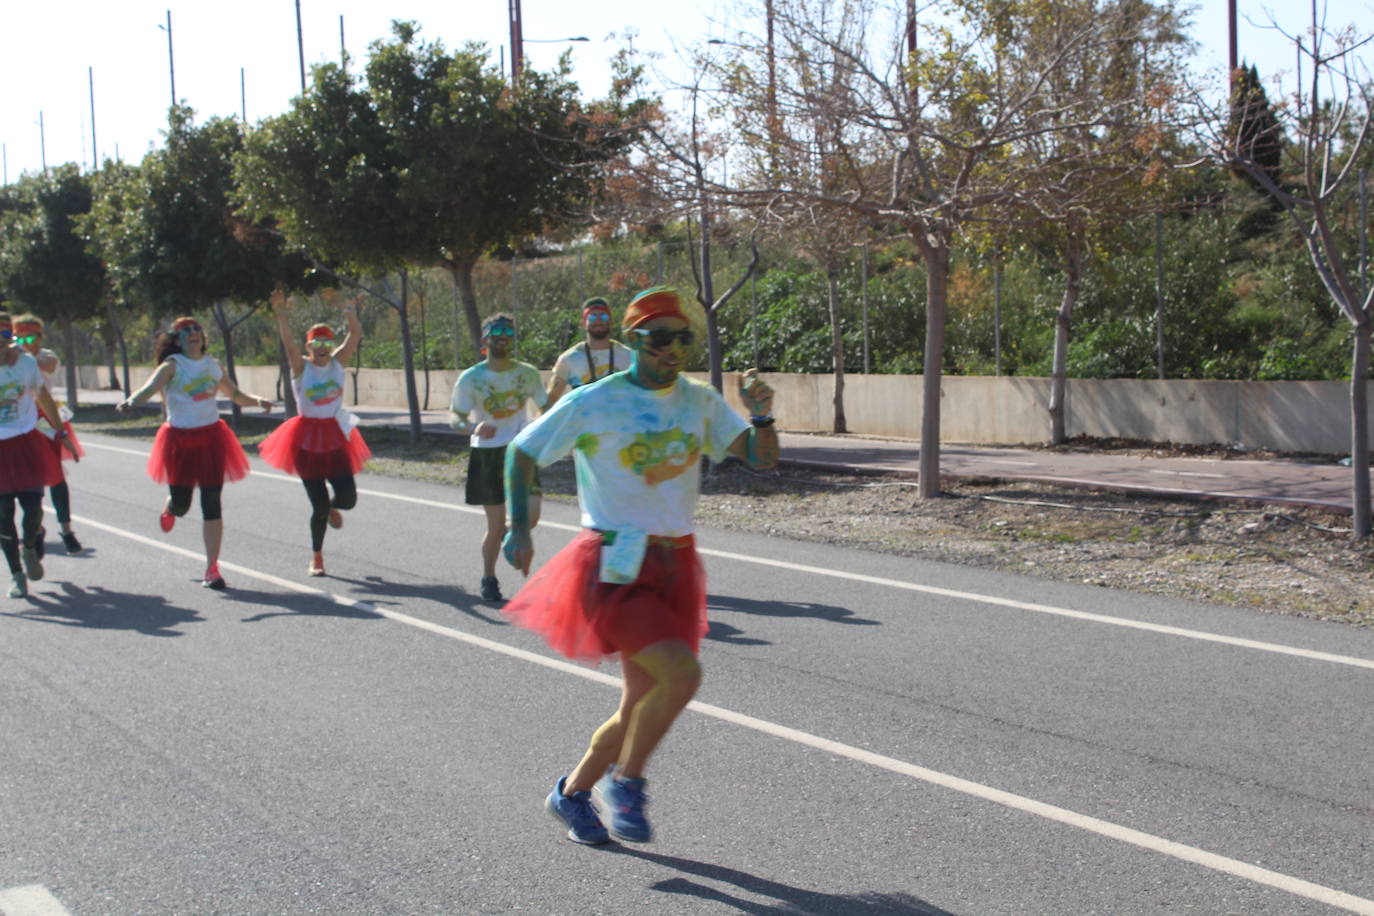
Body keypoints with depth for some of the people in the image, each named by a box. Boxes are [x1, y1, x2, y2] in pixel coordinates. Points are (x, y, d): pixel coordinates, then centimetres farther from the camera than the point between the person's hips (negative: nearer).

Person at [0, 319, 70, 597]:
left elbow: (42, 396, 15)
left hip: (25, 444, 1)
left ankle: (29, 548, 28)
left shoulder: (26, 362, -2)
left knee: (33, 508, -5)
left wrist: (60, 430, 21)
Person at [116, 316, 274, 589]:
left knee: (211, 503, -3)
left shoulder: (213, 364, 8)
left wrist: (258, 400, 1)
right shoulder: (173, 365, -5)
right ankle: (169, 508, 47)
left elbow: (236, 395, 20)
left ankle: (212, 568, 1)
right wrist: (131, 401, -43)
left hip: (211, 436, 3)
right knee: (181, 505, 5)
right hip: (180, 438, -3)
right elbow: (150, 387, -23)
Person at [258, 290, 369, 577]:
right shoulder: (301, 367, -6)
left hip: (335, 436, 3)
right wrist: (281, 314, -39)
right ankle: (316, 558, 17)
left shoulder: (337, 363, 1)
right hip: (308, 438, -3)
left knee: (348, 498, -3)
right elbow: (288, 343, -23)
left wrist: (347, 310, -26)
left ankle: (332, 507, 35)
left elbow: (356, 334, -10)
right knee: (319, 505, -2)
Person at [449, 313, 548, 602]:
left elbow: (546, 407, 13)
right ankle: (489, 579, 22)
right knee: (496, 526, 0)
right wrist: (472, 428, -27)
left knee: (530, 516, -13)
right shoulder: (471, 378, -6)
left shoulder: (527, 373, 1)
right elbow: (454, 416, -6)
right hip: (487, 454, -2)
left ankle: (509, 535, 22)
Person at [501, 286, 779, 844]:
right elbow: (522, 453, 3)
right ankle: (624, 783, -3)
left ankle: (572, 792, 32)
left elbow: (762, 460, 2)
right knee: (681, 672, -24)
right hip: (614, 568, -6)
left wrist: (762, 416, -17)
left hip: (675, 566, 6)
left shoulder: (700, 402, 7)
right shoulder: (592, 404, -7)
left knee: (642, 707, 10)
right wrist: (518, 528, -5)